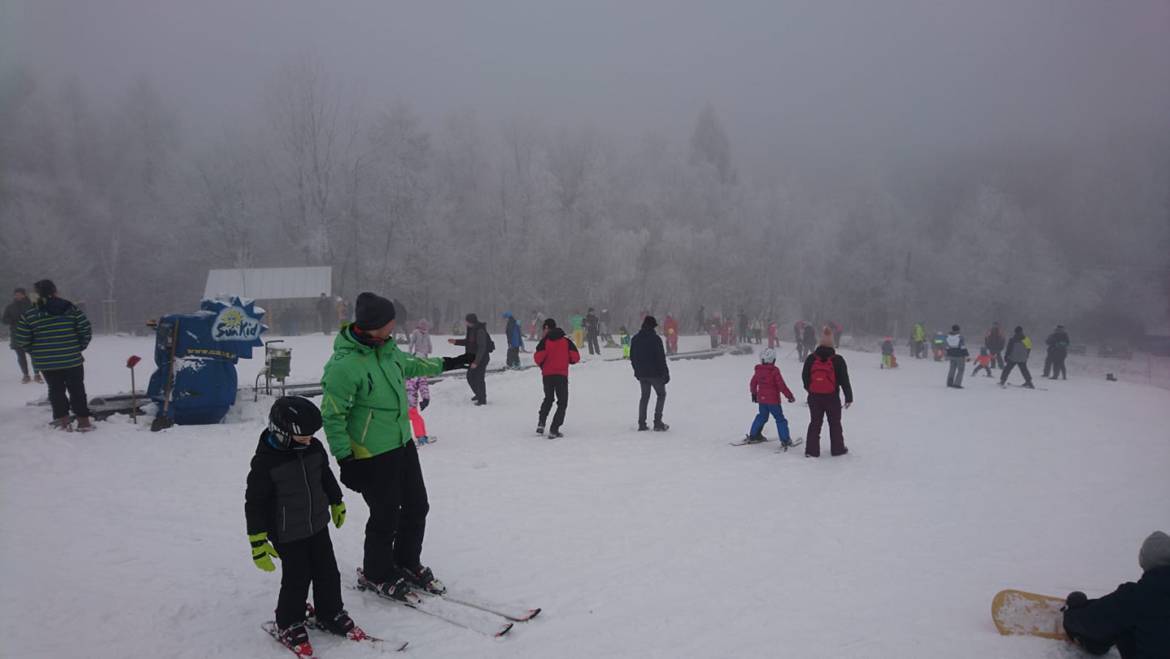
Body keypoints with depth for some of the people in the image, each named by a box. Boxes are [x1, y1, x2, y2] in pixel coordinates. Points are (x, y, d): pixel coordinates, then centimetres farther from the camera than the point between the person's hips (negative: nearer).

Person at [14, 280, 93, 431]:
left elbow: (21, 340, -2)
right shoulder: (71, 308, -3)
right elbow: (86, 329, -5)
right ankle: (84, 421, 9)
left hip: (46, 362, 0)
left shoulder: (29, 314, -3)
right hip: (72, 359, 0)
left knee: (56, 390, 13)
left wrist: (34, 352, 13)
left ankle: (63, 420, 11)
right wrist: (79, 347, 8)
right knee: (77, 389, 8)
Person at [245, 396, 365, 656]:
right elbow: (254, 503, -16)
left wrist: (337, 504, 24)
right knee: (297, 580, 3)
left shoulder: (314, 448, -5)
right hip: (287, 534, -6)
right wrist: (258, 542, -15)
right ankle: (288, 625, 26)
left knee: (328, 572, 13)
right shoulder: (266, 461, -22)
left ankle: (330, 614, 34)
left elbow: (326, 476, 13)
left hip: (318, 525, 6)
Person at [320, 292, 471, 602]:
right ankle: (376, 574, 31)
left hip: (403, 444, 8)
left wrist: (449, 363, 31)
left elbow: (409, 365, 22)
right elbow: (332, 416, -19)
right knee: (386, 517, 6)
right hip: (372, 457, -8)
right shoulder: (343, 365, -25)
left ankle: (408, 563, 39)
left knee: (417, 507, 17)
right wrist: (345, 460, -17)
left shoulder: (386, 347, 0)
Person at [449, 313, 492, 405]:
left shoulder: (480, 331, -25)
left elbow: (482, 348, -26)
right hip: (474, 356, 10)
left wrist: (476, 362, -25)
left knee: (478, 378, -5)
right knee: (470, 376, 17)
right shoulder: (471, 329, 4)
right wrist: (455, 341, 7)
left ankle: (482, 399, 9)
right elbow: (467, 342, 17)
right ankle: (479, 394, 36)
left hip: (482, 357, -10)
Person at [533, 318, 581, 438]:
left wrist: (541, 365, 9)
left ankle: (541, 423, 14)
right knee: (562, 403, 6)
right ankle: (554, 430, -5)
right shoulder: (566, 341, 3)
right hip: (561, 375, -1)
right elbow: (576, 357, -1)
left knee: (548, 399, 24)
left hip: (547, 375, 1)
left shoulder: (545, 341, -2)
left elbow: (538, 357, -13)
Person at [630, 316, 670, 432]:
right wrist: (666, 373, -8)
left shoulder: (635, 339, 6)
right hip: (655, 373, -6)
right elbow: (661, 358, -14)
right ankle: (657, 422, 1)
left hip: (641, 373, 6)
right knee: (661, 394, 9)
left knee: (644, 396, 15)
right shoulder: (656, 339, -13)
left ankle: (641, 423, 9)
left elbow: (632, 357, 12)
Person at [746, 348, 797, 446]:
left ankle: (753, 435, 28)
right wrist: (790, 396, -7)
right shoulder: (774, 371, -16)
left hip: (761, 399, 6)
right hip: (773, 400, -6)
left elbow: (752, 383, 13)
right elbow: (781, 386, -16)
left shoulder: (758, 370, 2)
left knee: (762, 417, 23)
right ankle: (785, 440, -2)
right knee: (780, 419, 1)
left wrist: (754, 394, 30)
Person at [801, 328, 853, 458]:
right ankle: (837, 448, 21)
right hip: (832, 397, -2)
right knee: (835, 423, 13)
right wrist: (849, 397, 3)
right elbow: (844, 380, -5)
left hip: (814, 397, 2)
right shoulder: (837, 360, -9)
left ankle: (811, 450, 5)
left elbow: (805, 376, 5)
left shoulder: (811, 359, -3)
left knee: (815, 423, 9)